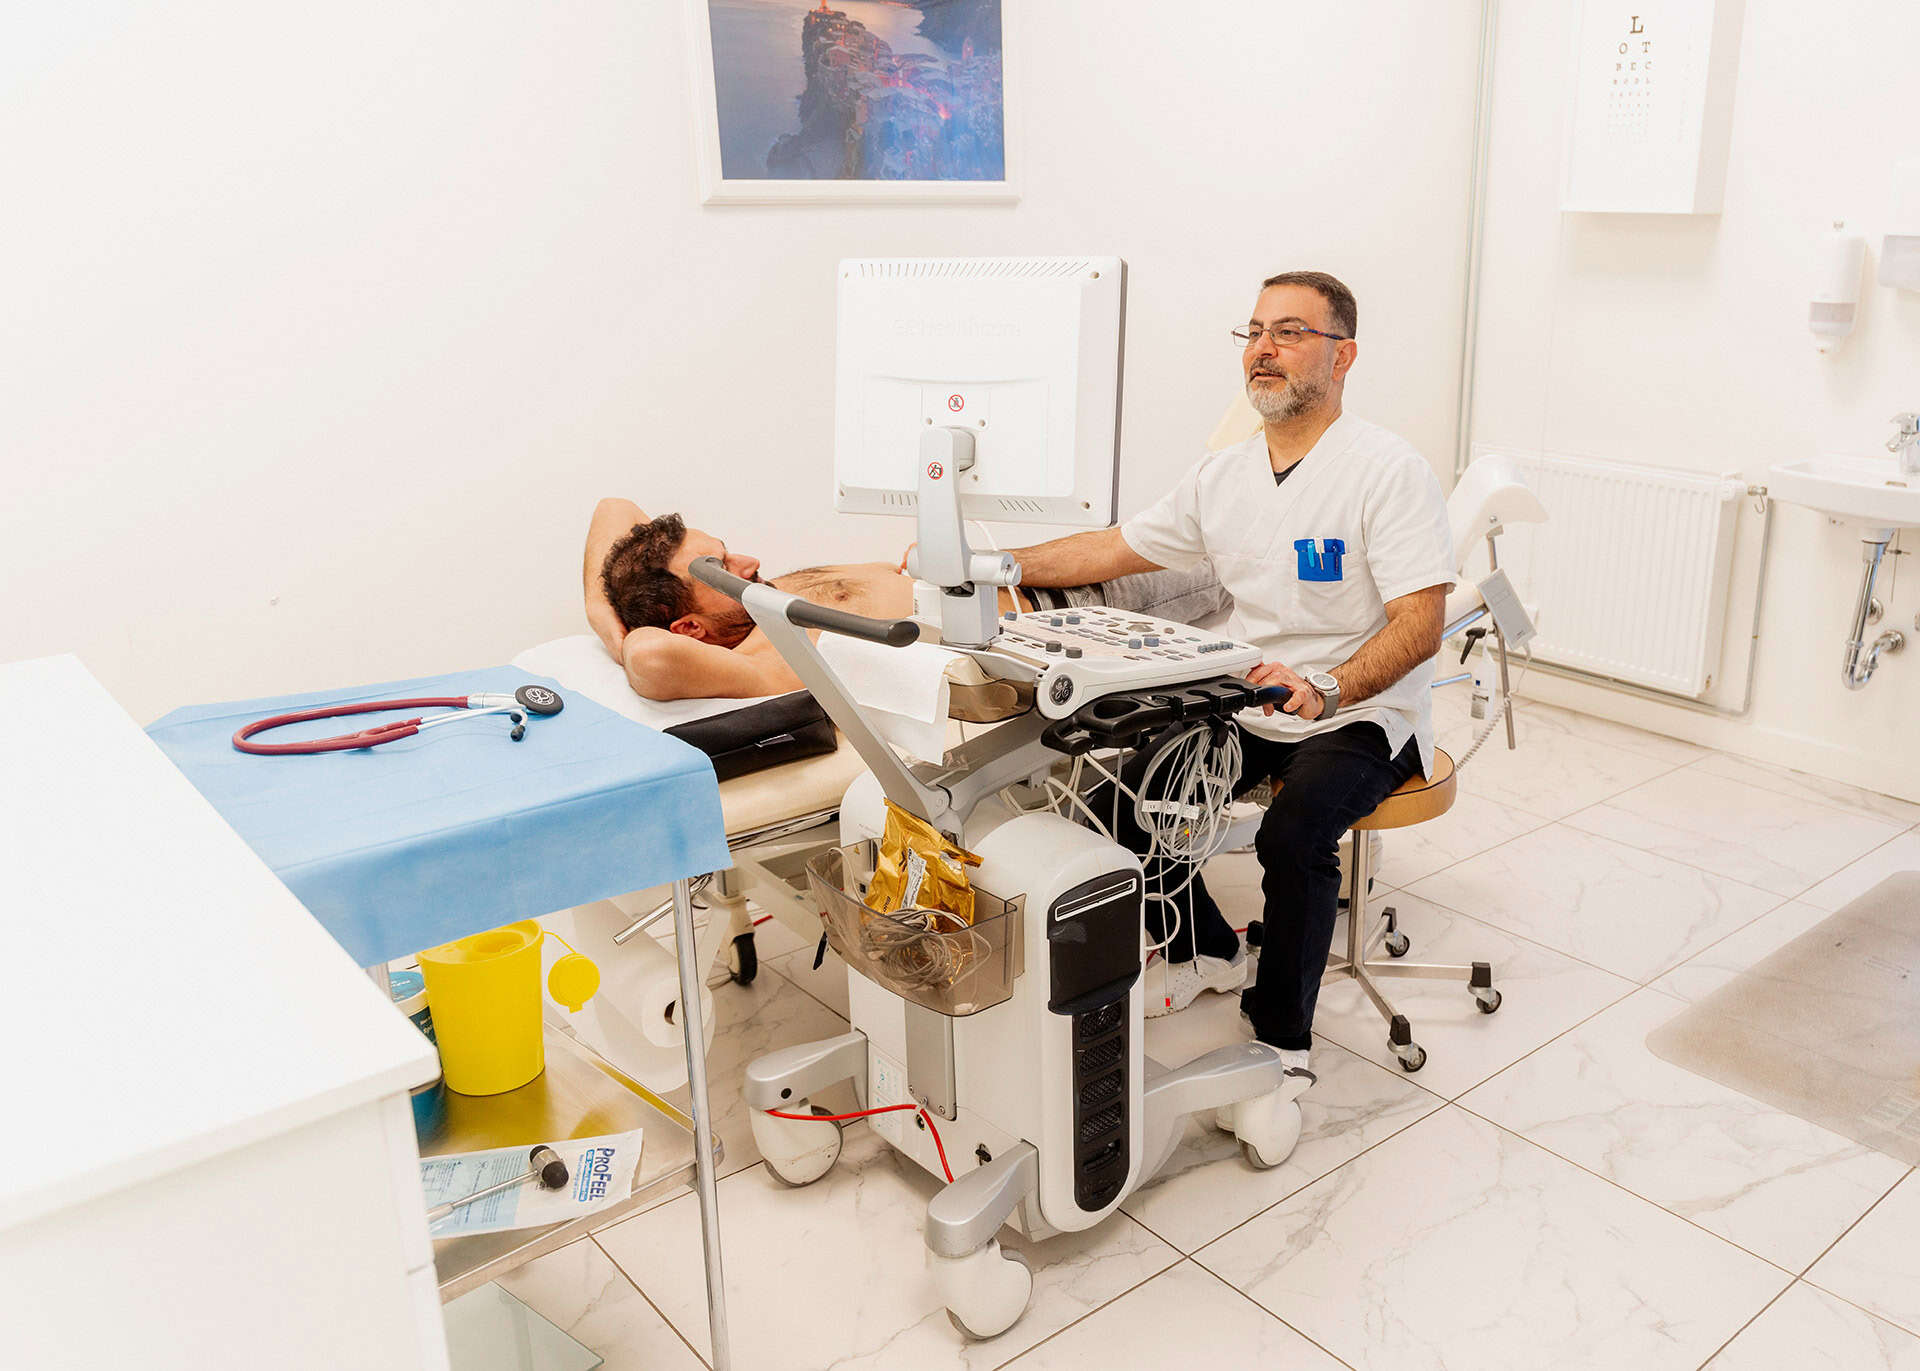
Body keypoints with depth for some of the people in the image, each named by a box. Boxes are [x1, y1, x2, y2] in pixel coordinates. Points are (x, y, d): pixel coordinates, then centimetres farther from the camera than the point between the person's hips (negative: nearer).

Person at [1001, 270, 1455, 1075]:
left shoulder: (1390, 472, -13)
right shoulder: (1223, 475, 7)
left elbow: (1422, 624, -21)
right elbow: (1113, 550, 12)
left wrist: (1325, 691, -37)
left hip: (1364, 714, -6)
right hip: (1249, 707, 6)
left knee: (1292, 834, -32)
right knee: (1124, 799, -9)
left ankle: (1282, 1038, -8)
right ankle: (1208, 953, 19)